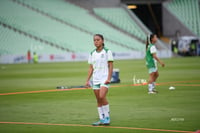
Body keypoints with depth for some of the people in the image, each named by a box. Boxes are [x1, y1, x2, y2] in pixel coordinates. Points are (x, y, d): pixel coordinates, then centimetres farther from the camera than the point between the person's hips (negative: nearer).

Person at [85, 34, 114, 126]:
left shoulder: (107, 52, -3)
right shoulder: (92, 54, 11)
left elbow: (110, 66, -5)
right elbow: (91, 68, 13)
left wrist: (109, 78, -14)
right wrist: (88, 80, 6)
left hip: (104, 78, -5)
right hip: (95, 79, 5)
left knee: (102, 97, -20)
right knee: (98, 100, 5)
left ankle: (107, 117, -9)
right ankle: (102, 119, 11)